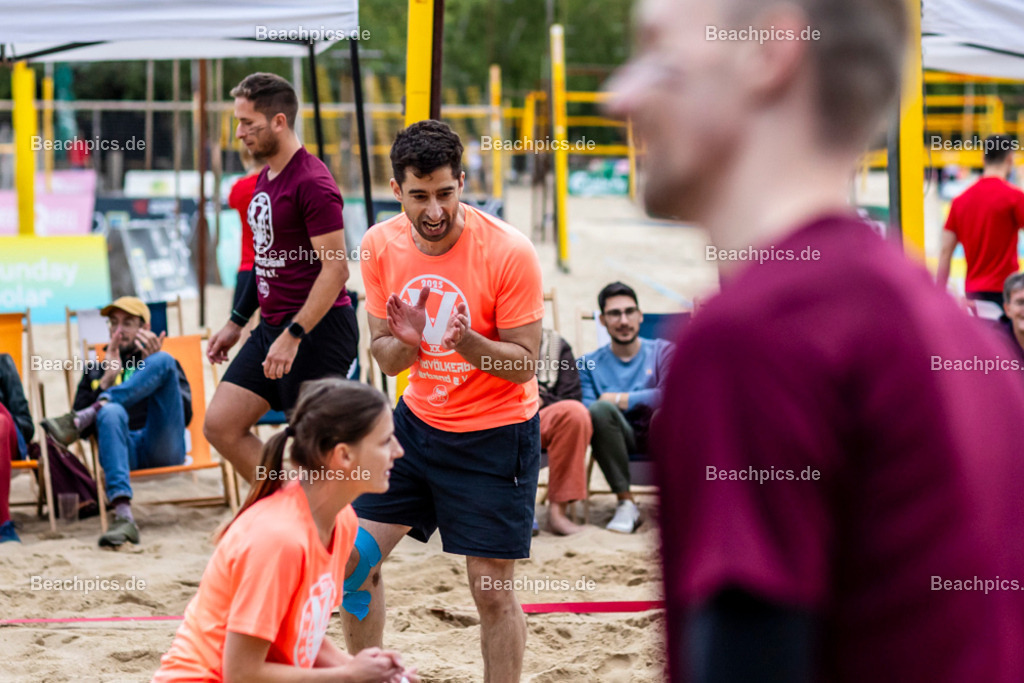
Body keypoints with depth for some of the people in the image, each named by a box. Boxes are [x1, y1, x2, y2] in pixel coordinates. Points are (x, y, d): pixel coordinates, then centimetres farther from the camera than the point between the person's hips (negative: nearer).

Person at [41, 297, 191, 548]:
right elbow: (84, 432, 14)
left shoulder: (167, 363, 28)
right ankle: (123, 517, -53)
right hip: (125, 449, 1)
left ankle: (83, 417, -30)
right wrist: (106, 380, 5)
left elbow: (185, 416, 8)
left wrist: (155, 363, 1)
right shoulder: (95, 371, 30)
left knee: (164, 361, -19)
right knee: (111, 412, -37)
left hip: (164, 446, -1)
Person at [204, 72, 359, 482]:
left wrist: (293, 335, -25)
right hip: (272, 327, 10)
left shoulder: (312, 182, -17)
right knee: (220, 425, 5)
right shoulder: (265, 179, 13)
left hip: (317, 329, -10)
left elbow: (335, 269, -21)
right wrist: (238, 322, 24)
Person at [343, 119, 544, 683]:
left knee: (492, 590, -3)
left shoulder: (508, 251, -21)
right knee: (353, 556, 4)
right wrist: (404, 340, -22)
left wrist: (467, 341, -33)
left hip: (495, 435, -5)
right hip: (419, 420, 5)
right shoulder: (380, 246, -7)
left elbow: (523, 364, -15)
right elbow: (386, 358, 1)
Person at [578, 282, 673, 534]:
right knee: (600, 410, -32)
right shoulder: (589, 364, 13)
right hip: (620, 440, 1)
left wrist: (619, 399, -6)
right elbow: (587, 409, -3)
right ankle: (625, 503, -27)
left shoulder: (662, 351, 10)